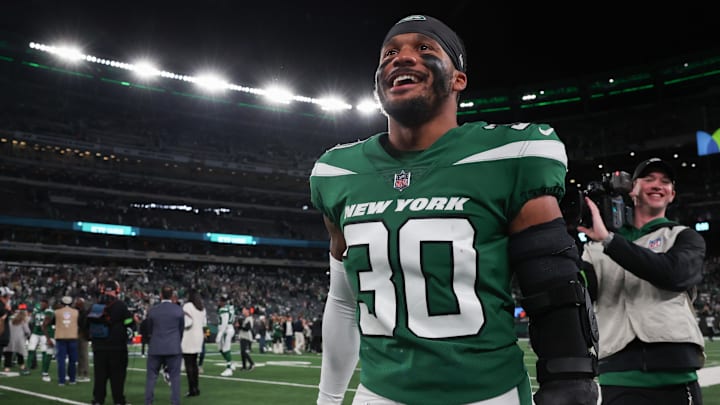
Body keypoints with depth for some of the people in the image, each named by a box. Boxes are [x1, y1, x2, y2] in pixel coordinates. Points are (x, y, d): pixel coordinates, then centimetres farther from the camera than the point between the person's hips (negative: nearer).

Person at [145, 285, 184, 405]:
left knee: (151, 377, 10)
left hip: (155, 348, 1)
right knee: (175, 377, 4)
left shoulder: (152, 311, -1)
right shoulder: (179, 310, -3)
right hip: (174, 348, -1)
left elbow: (149, 329, 10)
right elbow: (182, 329, 6)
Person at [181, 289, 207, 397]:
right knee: (194, 363, 16)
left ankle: (192, 389, -5)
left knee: (189, 364, -4)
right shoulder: (202, 308, 11)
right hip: (199, 337, 8)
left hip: (188, 337, -8)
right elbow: (204, 323, 13)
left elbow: (187, 323, -19)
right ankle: (196, 388, 18)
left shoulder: (187, 306, -13)